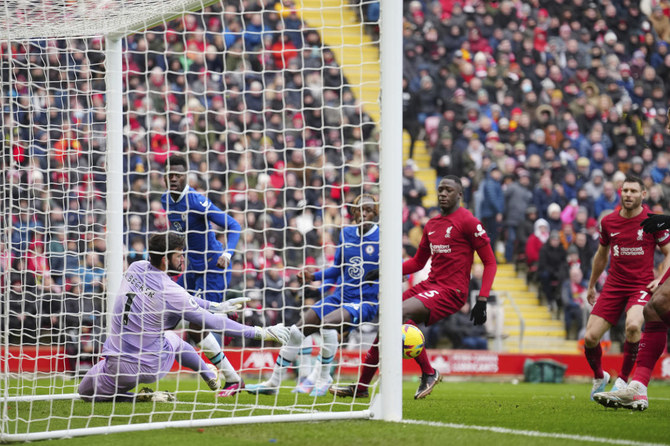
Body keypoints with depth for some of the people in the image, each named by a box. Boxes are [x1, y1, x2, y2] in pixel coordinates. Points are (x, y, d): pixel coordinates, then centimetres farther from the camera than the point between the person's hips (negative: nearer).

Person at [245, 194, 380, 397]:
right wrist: (313, 277, 6)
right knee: (297, 330, 2)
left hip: (365, 302, -7)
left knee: (327, 322, -34)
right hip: (340, 296, 7)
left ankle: (323, 377, -17)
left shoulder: (381, 237, -9)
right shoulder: (346, 234, 9)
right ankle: (273, 382, 16)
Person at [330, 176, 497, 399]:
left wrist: (482, 300, -16)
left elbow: (490, 262, -7)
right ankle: (361, 387, 7)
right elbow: (418, 262, 27)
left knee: (401, 312, -29)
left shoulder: (468, 222, -6)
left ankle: (428, 373, -15)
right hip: (429, 285, 8)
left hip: (451, 291, -8)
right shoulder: (431, 225, 17)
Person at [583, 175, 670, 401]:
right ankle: (599, 377, 26)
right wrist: (591, 285, 28)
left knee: (633, 325, -33)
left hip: (641, 285, -4)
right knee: (590, 337, -6)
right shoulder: (608, 222, 6)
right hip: (613, 286, 4)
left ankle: (622, 379, -14)